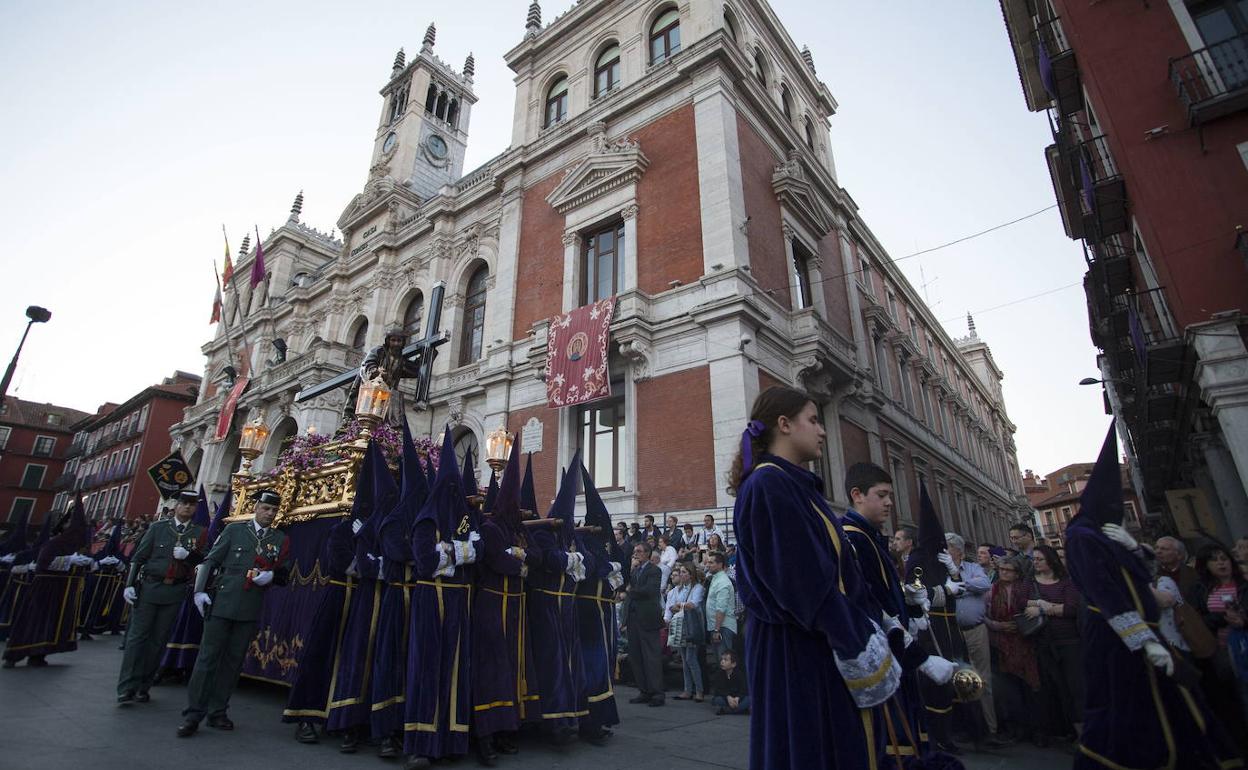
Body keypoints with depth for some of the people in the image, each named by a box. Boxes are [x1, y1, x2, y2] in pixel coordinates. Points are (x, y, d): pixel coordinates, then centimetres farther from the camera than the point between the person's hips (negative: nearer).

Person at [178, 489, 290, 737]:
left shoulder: (280, 539, 9)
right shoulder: (235, 529, 4)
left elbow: (282, 575, 10)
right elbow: (210, 560, 3)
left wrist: (271, 575, -12)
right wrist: (200, 590, -6)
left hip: (250, 610, 2)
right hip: (222, 603, -2)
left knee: (233, 660, 8)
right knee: (208, 657, 1)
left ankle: (217, 711, 19)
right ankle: (193, 714, 10)